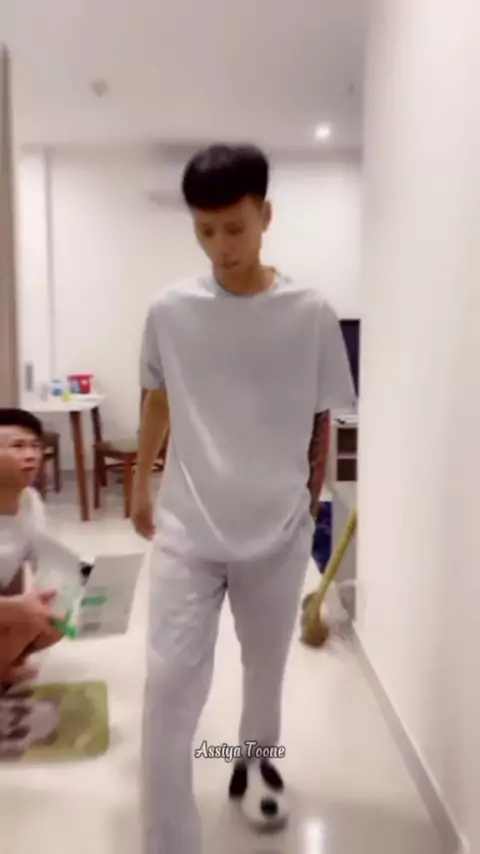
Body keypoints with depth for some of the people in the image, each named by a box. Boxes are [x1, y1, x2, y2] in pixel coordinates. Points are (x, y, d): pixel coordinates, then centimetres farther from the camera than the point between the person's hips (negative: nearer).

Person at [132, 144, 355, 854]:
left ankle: (256, 759, 51)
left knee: (266, 665, 21)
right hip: (187, 529, 0)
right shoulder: (170, 311, -6)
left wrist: (311, 503, 10)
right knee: (170, 685, -1)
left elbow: (321, 421, 2)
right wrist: (141, 486, 15)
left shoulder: (311, 314, -9)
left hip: (278, 530, 1)